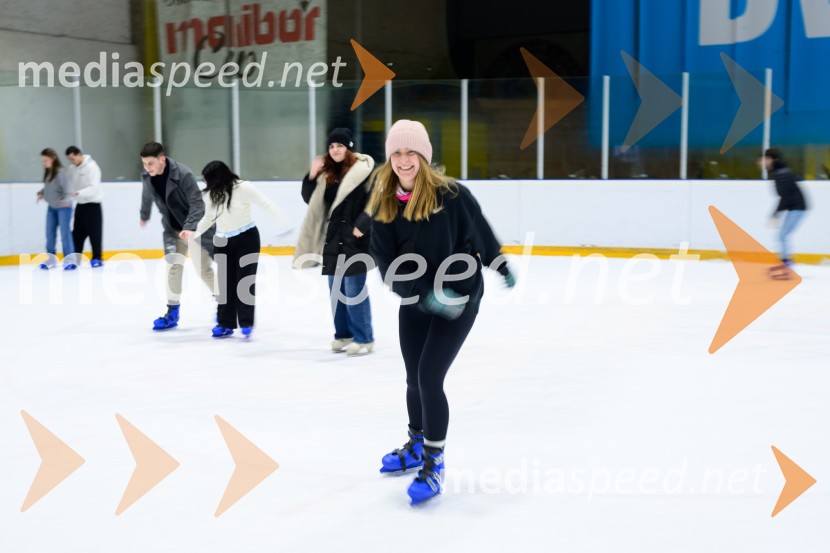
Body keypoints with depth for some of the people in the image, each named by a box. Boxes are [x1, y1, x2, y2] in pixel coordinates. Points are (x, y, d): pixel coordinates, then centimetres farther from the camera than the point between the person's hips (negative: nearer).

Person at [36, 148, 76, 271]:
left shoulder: (60, 172, -17)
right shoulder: (47, 172, 6)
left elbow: (65, 187, -23)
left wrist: (65, 199, -38)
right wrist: (41, 193, -2)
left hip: (63, 207, -8)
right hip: (51, 207, 8)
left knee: (65, 233, -6)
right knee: (50, 233, 11)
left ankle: (70, 260, -1)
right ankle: (51, 259, 22)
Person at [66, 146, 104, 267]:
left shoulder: (91, 167, -16)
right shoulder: (72, 168, 6)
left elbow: (94, 188, -25)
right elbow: (70, 185, 9)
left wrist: (78, 193, -35)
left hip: (92, 204, -6)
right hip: (80, 204, 6)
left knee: (94, 232, -2)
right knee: (77, 232, 7)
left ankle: (97, 258, 6)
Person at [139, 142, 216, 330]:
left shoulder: (183, 174, -28)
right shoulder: (146, 176, -9)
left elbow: (197, 203, -26)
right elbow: (147, 196, 13)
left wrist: (190, 227, -36)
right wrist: (144, 216, 28)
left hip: (195, 226, -5)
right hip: (172, 228, 5)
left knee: (203, 268, 0)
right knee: (173, 266, -4)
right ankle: (172, 312, 4)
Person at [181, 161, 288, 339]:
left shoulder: (243, 188, -19)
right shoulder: (211, 194, -4)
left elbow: (266, 204, -16)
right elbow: (209, 217, 12)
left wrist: (284, 223, -24)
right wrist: (194, 233, 4)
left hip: (247, 239, -4)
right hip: (223, 242, 4)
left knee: (245, 280, -4)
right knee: (226, 282, 6)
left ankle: (246, 323, 4)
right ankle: (226, 323, 14)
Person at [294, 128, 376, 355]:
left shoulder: (364, 169, -9)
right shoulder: (326, 172, 11)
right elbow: (310, 199, 16)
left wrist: (362, 225, -19)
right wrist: (312, 176, 1)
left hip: (355, 241, -7)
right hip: (332, 239, 7)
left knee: (354, 291, -5)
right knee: (336, 291, 13)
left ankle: (364, 338, 5)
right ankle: (343, 335, 25)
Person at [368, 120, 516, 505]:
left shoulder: (450, 194, -17)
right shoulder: (383, 205, -8)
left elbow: (480, 232, 0)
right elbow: (386, 263, -12)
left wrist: (502, 267, 15)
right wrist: (425, 293, -26)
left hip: (459, 298, -4)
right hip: (415, 301, 4)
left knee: (429, 377, -12)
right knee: (414, 378, 16)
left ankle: (434, 465, 2)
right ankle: (416, 446, 40)